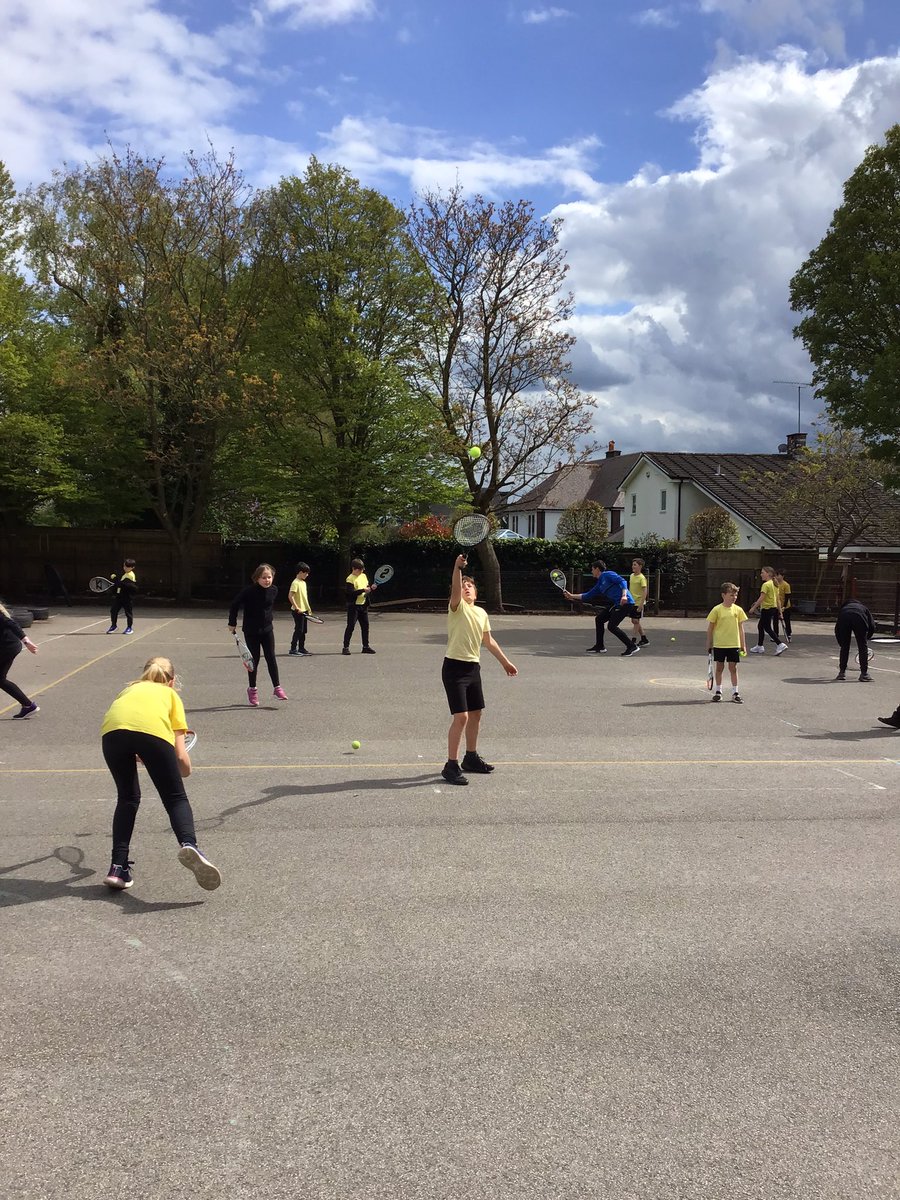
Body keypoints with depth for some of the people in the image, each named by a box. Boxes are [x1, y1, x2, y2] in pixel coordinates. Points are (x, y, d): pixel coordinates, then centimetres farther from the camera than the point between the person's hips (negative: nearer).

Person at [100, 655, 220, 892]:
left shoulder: (130, 689, 42)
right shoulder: (170, 694, 33)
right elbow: (181, 756, 23)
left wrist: (135, 756, 51)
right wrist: (186, 771, 44)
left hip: (112, 729, 3)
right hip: (152, 730, -2)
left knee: (127, 798, 23)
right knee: (176, 799, 9)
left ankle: (118, 868, 18)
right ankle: (188, 844, -19)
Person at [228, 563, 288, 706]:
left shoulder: (274, 590, -4)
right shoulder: (249, 591, -18)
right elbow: (235, 604, -8)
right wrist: (232, 623, -4)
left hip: (267, 629, 3)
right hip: (251, 631, -3)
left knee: (271, 658, 0)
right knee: (254, 660, 4)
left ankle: (277, 688, 5)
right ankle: (252, 689, 20)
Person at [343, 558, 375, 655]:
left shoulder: (364, 576, 11)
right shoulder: (350, 579, -11)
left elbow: (368, 587, 21)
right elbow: (351, 593, -21)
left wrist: (371, 589, -1)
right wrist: (363, 590, -26)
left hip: (363, 605, 7)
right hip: (354, 606, -7)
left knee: (365, 626, 9)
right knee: (351, 626, -5)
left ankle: (366, 646, 17)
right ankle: (346, 647, -1)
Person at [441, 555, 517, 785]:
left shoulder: (481, 613, 11)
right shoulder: (457, 607, -9)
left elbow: (488, 641, 23)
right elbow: (455, 589, -32)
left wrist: (505, 662, 28)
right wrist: (457, 568, -47)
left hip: (473, 667, 8)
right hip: (455, 667, -8)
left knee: (476, 714, 17)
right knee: (461, 716, -13)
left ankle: (471, 758, 34)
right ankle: (451, 766, -5)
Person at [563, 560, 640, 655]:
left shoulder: (608, 574, -5)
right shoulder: (599, 584, 21)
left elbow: (622, 581, -16)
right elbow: (587, 596, 27)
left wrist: (624, 595, -31)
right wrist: (572, 596, 27)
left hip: (625, 602, -10)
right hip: (617, 604, 10)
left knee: (611, 626, -14)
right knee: (599, 619, 14)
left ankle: (632, 646, -9)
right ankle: (599, 646, 23)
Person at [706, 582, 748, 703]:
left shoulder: (738, 610, 1)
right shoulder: (717, 610, -6)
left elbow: (740, 628, 6)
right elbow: (710, 628, 0)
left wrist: (743, 646, 4)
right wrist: (709, 645, 2)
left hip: (734, 644, 1)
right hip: (719, 644, -1)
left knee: (733, 668, 5)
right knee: (719, 667, 8)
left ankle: (735, 692, 14)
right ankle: (718, 691, 20)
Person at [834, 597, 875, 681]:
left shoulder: (843, 609, 41)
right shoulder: (863, 608, 38)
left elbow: (837, 630, 34)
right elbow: (872, 626, 22)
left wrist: (841, 644, 39)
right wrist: (866, 638, 34)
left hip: (844, 618, 2)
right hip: (859, 619, -2)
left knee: (844, 648, 17)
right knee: (863, 647, 11)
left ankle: (842, 672, 21)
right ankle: (864, 674, 13)